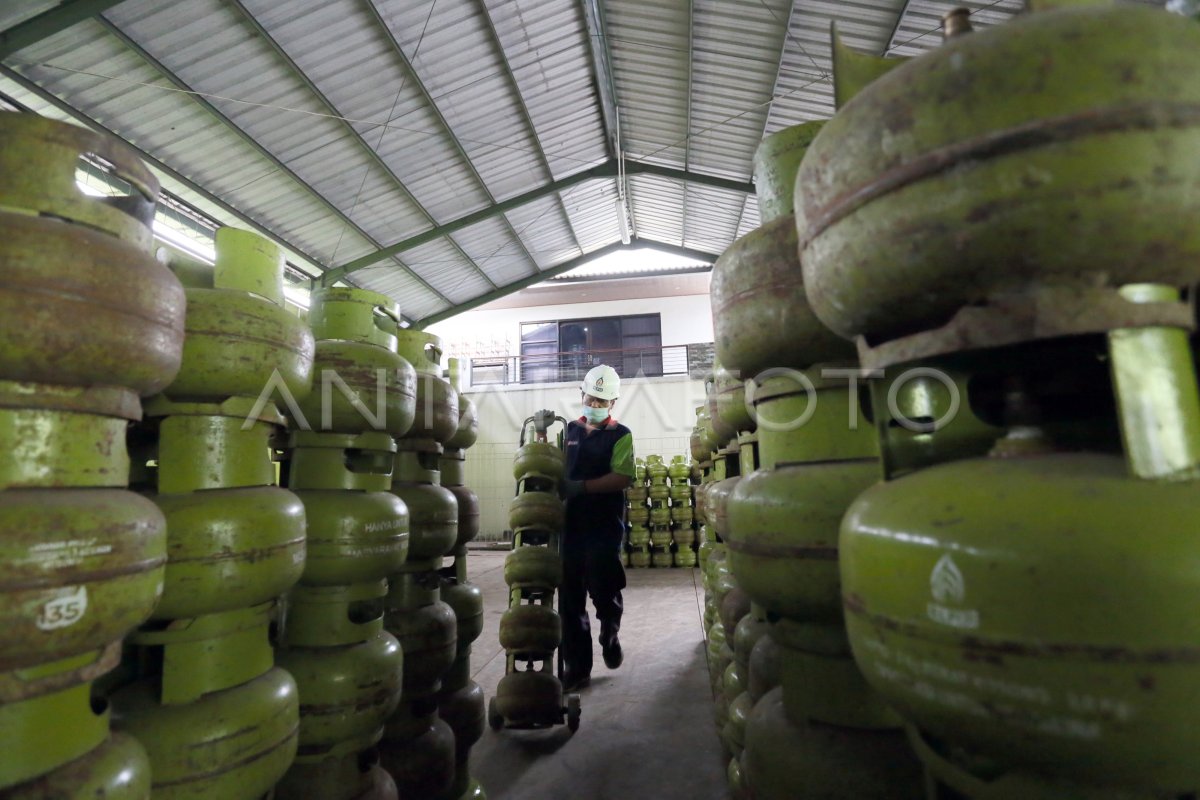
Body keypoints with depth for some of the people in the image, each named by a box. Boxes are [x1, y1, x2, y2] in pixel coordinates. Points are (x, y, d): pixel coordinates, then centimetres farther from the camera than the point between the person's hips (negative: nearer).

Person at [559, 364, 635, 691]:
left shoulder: (620, 435, -1)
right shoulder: (569, 430, 13)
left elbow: (623, 478, -16)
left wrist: (581, 487, -23)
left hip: (604, 526, -4)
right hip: (570, 524, 4)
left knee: (602, 587, -3)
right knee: (570, 597, 6)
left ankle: (609, 633, 32)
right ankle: (576, 666, 18)